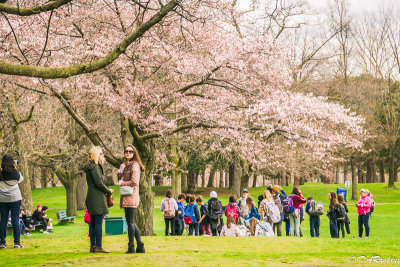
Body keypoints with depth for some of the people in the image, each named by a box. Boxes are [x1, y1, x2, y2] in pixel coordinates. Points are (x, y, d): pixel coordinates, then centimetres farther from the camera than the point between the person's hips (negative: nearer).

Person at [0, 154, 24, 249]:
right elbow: (21, 179, 13)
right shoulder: (15, 173, -7)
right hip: (15, 198, -1)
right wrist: (15, 168, 10)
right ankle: (17, 242, -1)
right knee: (15, 220, 0)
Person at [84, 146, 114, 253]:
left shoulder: (91, 166, 18)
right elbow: (98, 183, -17)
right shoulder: (94, 167, -14)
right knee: (98, 222, -8)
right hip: (97, 197, -10)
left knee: (93, 222, 11)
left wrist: (106, 190, 12)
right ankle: (99, 246, -7)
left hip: (91, 196, 10)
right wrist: (108, 191, -4)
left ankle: (93, 246, 14)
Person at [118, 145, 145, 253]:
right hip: (126, 196, 10)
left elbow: (134, 182, -18)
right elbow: (120, 179, 24)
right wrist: (120, 170, 6)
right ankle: (140, 246, 14)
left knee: (130, 221, -7)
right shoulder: (125, 165, 19)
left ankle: (131, 247, -3)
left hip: (131, 195, -10)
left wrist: (122, 183, -6)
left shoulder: (135, 165, -9)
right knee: (131, 222, 11)